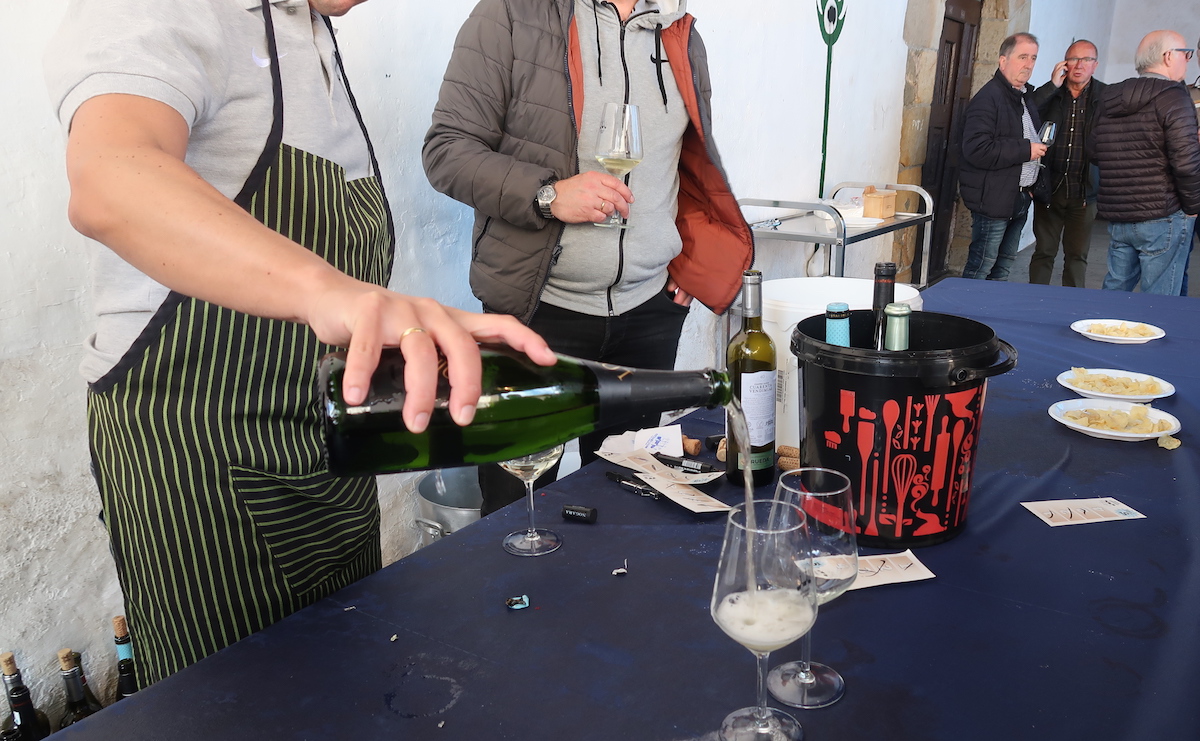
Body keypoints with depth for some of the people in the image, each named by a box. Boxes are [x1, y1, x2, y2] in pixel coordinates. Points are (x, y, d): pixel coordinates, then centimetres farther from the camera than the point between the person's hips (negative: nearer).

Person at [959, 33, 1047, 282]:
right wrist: (1026, 150, -20)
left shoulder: (1026, 98, 17)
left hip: (1019, 200, 9)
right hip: (994, 201, -9)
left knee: (1003, 268, 15)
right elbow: (977, 150, -26)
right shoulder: (988, 98, -14)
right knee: (980, 267, -4)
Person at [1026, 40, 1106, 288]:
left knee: (1077, 255, 10)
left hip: (1085, 191, 0)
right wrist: (1052, 85, -15)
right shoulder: (1049, 94, 3)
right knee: (1043, 252, 7)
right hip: (1049, 187, 0)